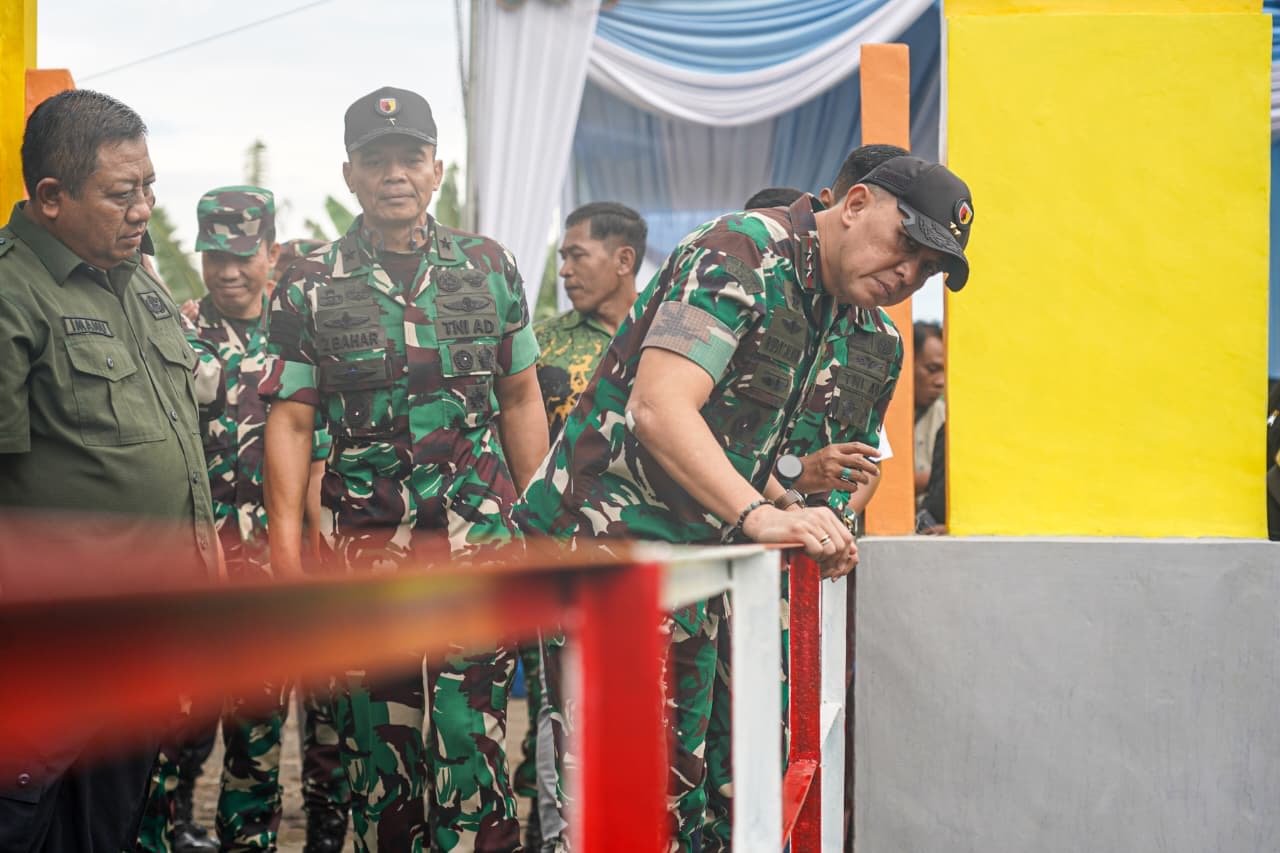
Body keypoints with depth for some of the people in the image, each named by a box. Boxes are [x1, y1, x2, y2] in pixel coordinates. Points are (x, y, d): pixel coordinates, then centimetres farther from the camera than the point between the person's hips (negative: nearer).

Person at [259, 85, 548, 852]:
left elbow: (521, 400, 11)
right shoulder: (310, 289, 4)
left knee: (473, 728, -4)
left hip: (480, 536, 0)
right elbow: (291, 420, 2)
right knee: (379, 731, 6)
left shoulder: (491, 268, 7)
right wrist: (286, 539, -7)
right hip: (366, 541, 0)